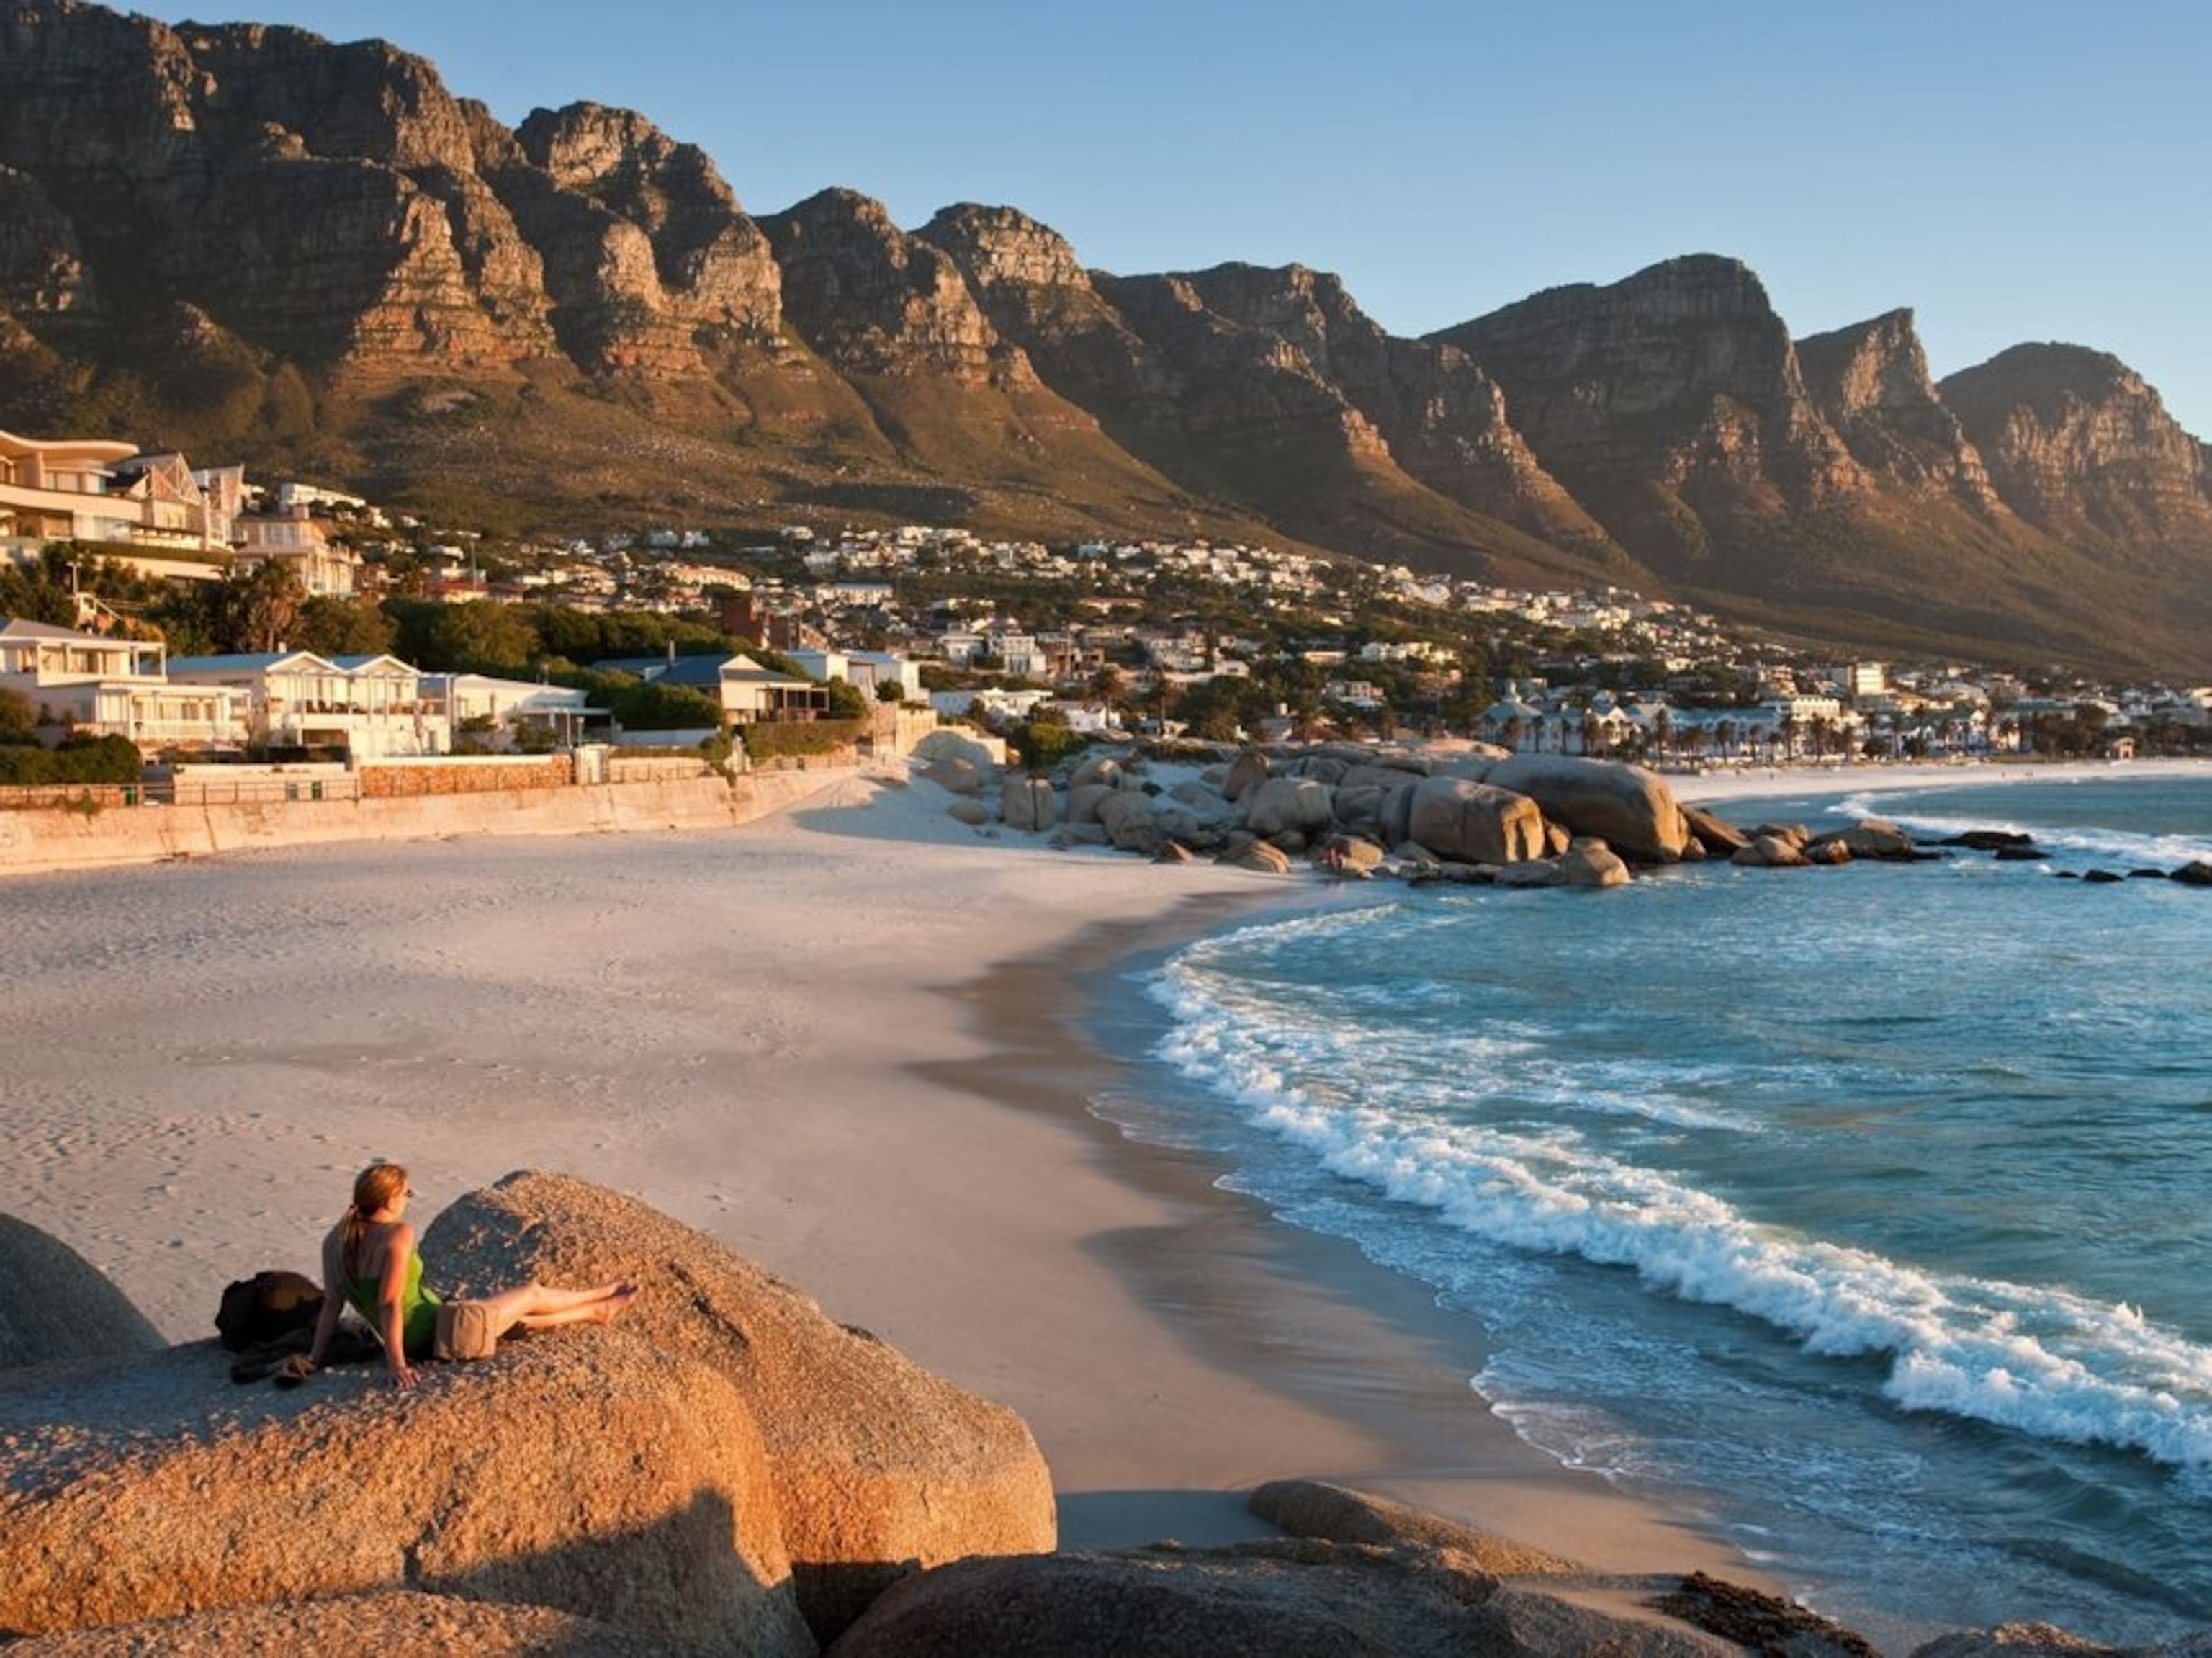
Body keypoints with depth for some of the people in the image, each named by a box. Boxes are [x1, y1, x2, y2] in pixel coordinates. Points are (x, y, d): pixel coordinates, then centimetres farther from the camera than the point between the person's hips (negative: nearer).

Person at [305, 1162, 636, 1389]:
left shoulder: (336, 1239, -3)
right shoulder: (398, 1235, -27)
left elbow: (331, 1304, -1)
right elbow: (390, 1303, -31)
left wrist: (313, 1360, 3)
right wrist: (396, 1364, -30)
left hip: (414, 1339, 8)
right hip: (434, 1334, -8)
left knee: (519, 1318, 29)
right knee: (531, 1293, 16)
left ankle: (597, 1312, 49)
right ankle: (600, 1301, 44)